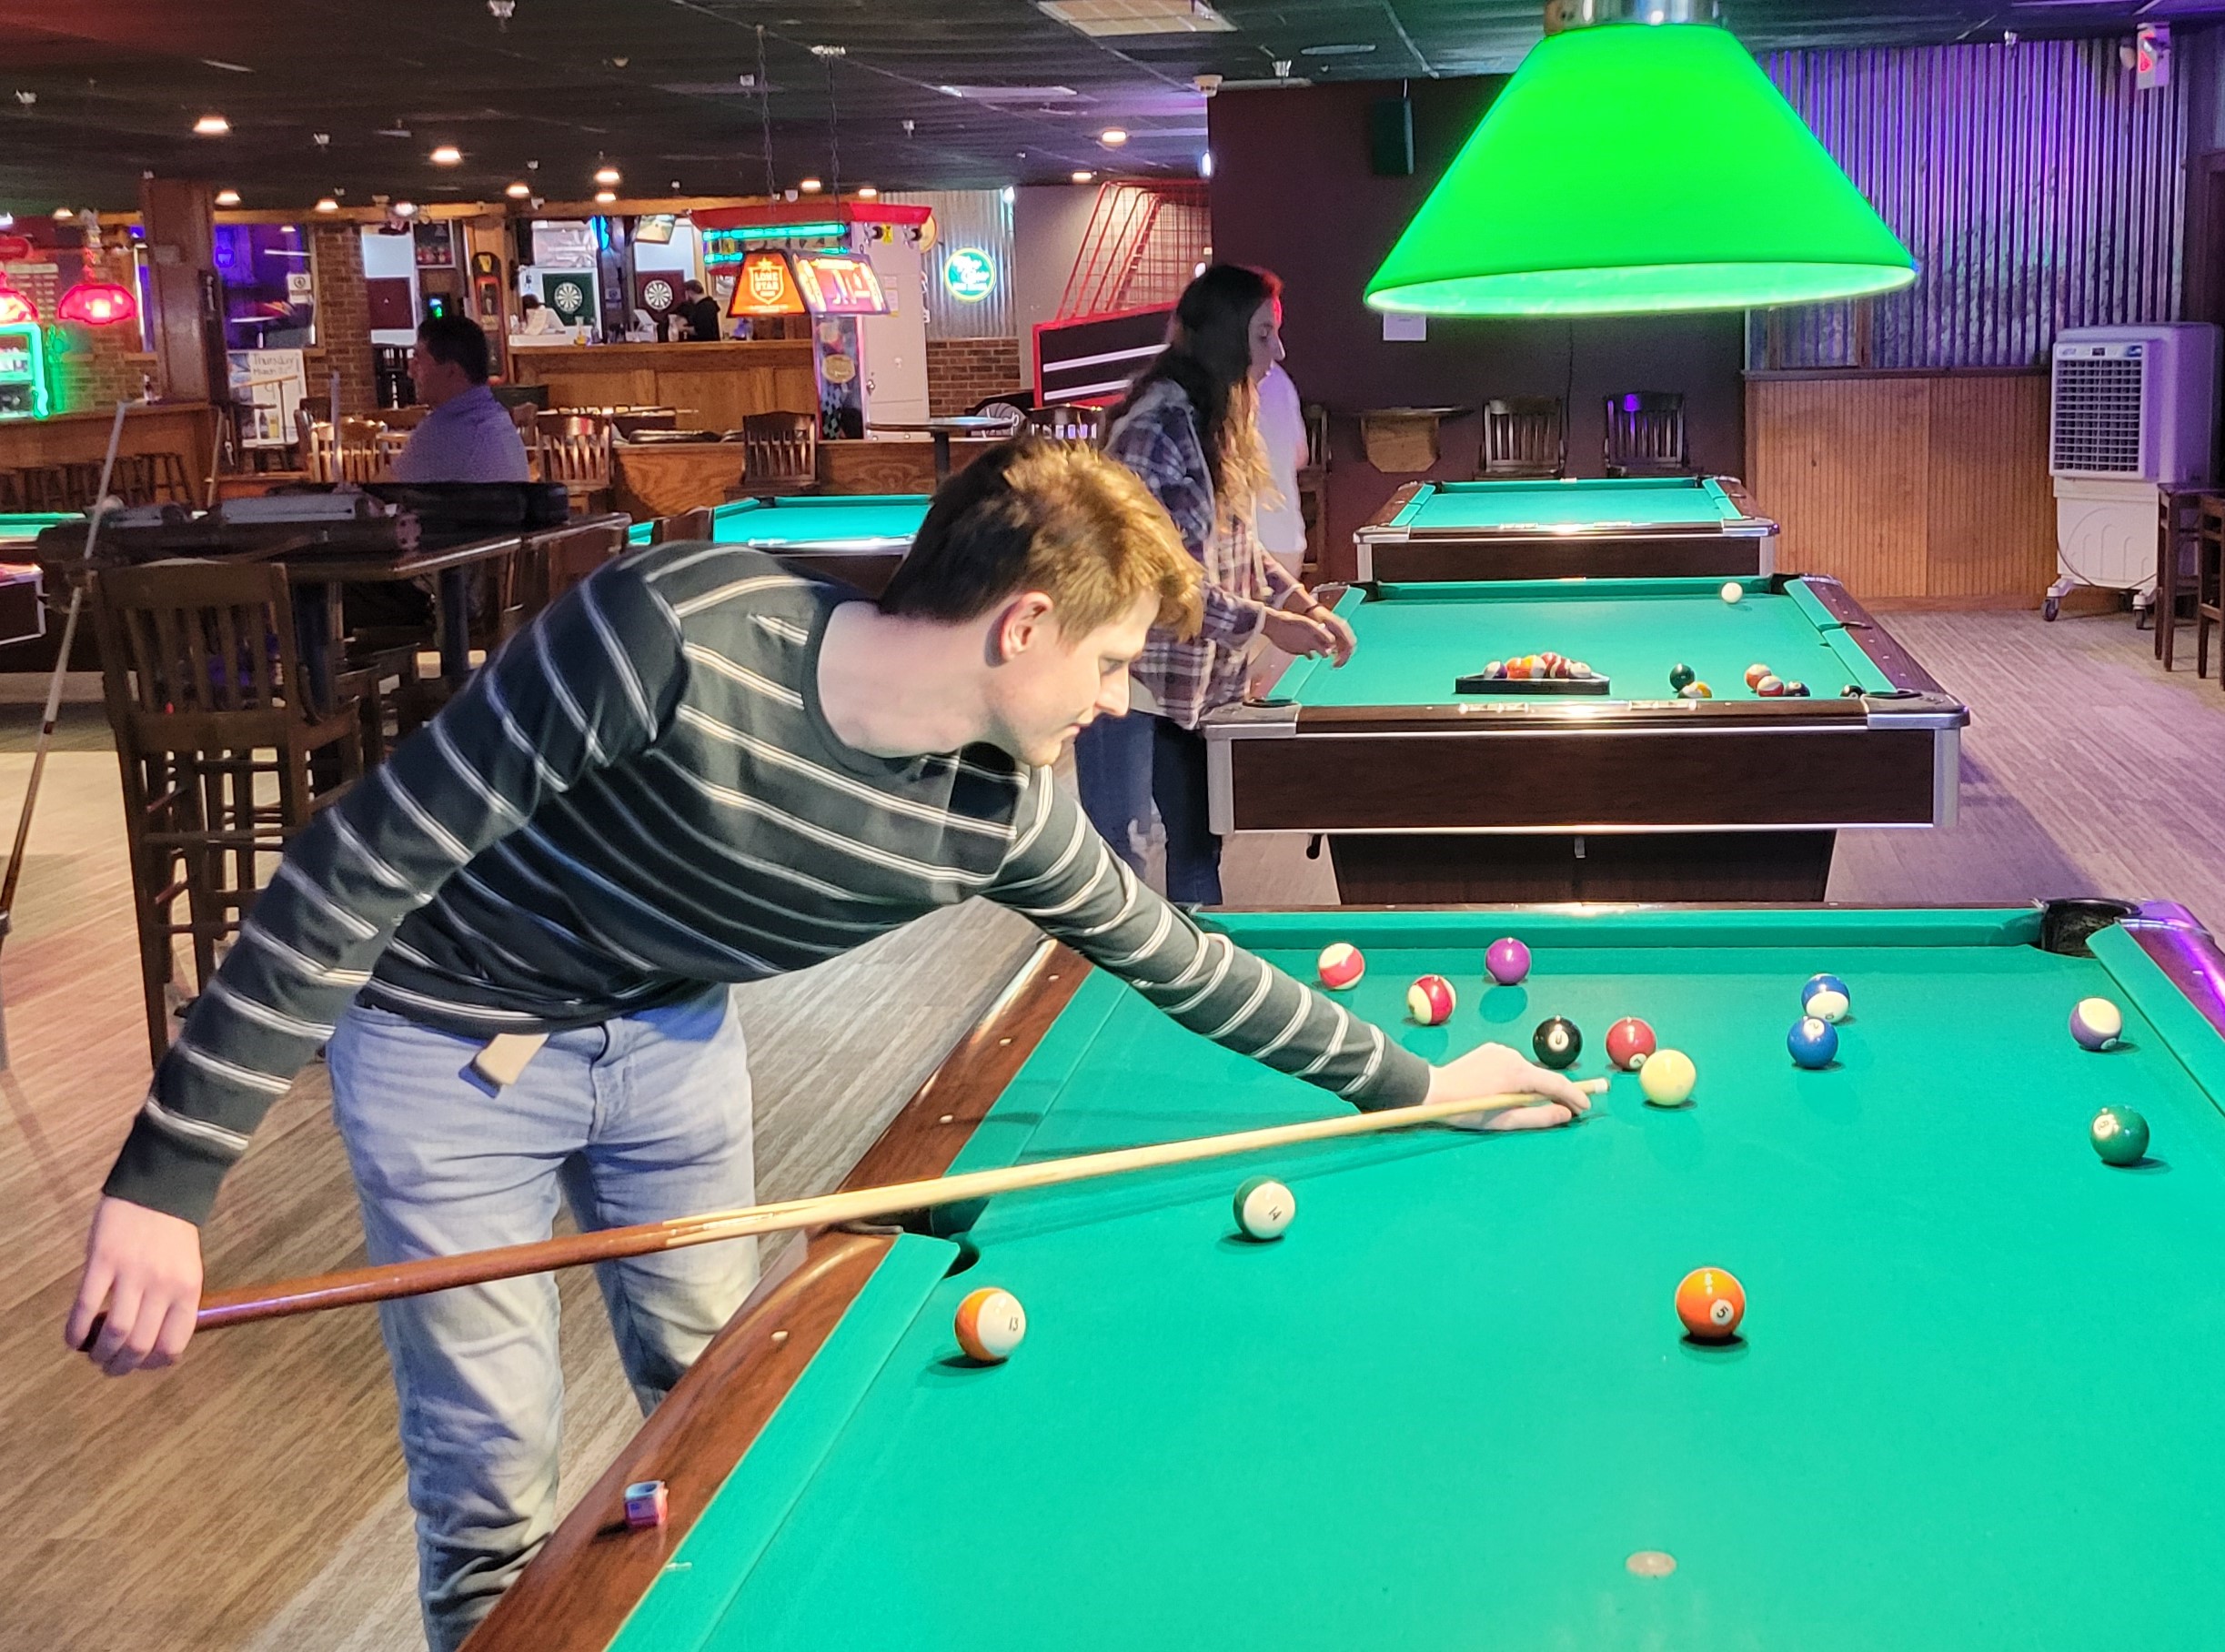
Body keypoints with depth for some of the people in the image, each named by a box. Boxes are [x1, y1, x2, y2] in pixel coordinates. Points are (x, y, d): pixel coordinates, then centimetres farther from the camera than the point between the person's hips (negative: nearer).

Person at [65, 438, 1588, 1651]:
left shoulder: (1003, 813, -17)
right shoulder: (678, 633, -36)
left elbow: (1179, 963, 1)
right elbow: (361, 866, -31)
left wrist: (1414, 1081, 7)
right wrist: (170, 1176, -31)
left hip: (672, 1036, 5)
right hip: (446, 1044, -5)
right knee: (495, 1470, -1)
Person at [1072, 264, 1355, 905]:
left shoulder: (1221, 422, 7)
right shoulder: (1157, 425, -21)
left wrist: (1305, 604, 4)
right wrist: (1268, 623, -20)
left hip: (1198, 678, 9)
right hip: (1131, 677, -9)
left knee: (1199, 842, 15)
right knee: (1120, 852, -1)